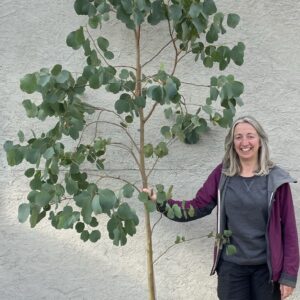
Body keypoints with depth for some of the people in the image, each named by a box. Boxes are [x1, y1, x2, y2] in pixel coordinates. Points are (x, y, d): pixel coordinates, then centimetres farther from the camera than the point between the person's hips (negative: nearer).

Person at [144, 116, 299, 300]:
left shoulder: (276, 179, -8)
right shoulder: (222, 174, -2)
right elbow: (197, 207, -4)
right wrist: (161, 202, -16)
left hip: (266, 267, -1)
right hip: (231, 265, 2)